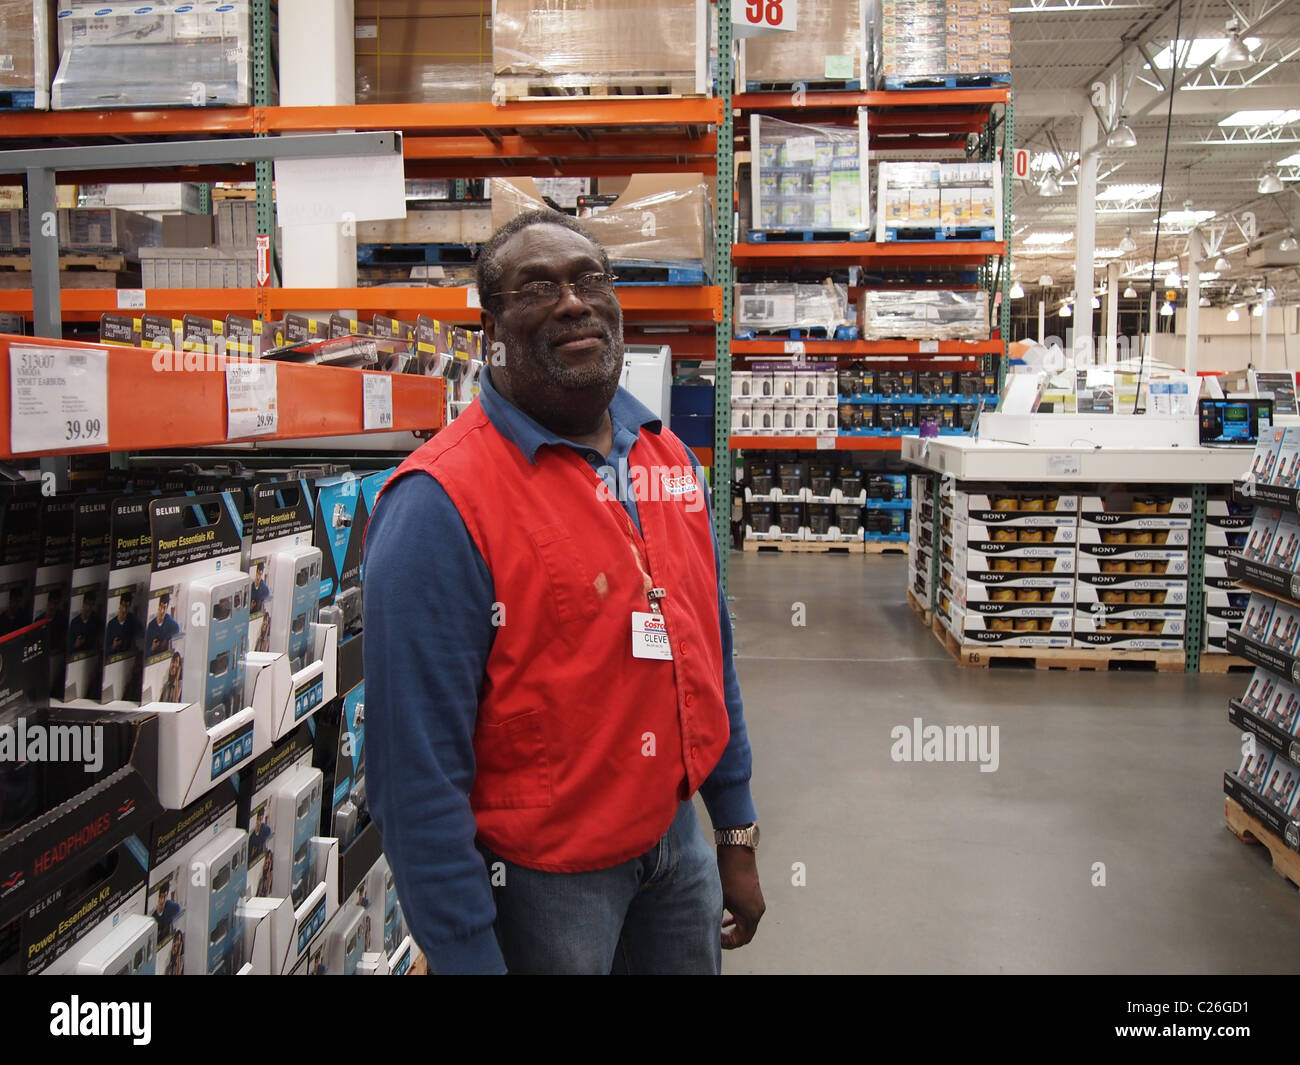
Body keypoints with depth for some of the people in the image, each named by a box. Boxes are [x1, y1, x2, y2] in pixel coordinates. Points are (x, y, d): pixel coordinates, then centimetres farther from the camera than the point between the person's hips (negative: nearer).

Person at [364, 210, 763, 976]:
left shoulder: (671, 459, 2)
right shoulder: (440, 504, -20)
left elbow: (710, 655, 10)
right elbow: (418, 765, -19)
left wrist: (737, 834, 12)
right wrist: (466, 957, -17)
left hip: (678, 835, 6)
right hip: (541, 874, -6)